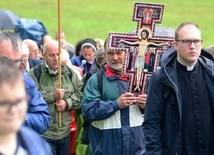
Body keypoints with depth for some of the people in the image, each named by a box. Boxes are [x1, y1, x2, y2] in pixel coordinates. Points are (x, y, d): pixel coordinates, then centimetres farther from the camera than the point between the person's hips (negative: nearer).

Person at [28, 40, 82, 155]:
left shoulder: (69, 73, 9)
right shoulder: (34, 74, -6)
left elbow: (81, 94, 6)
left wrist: (68, 103, -11)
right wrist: (52, 96, -18)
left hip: (65, 132, 5)